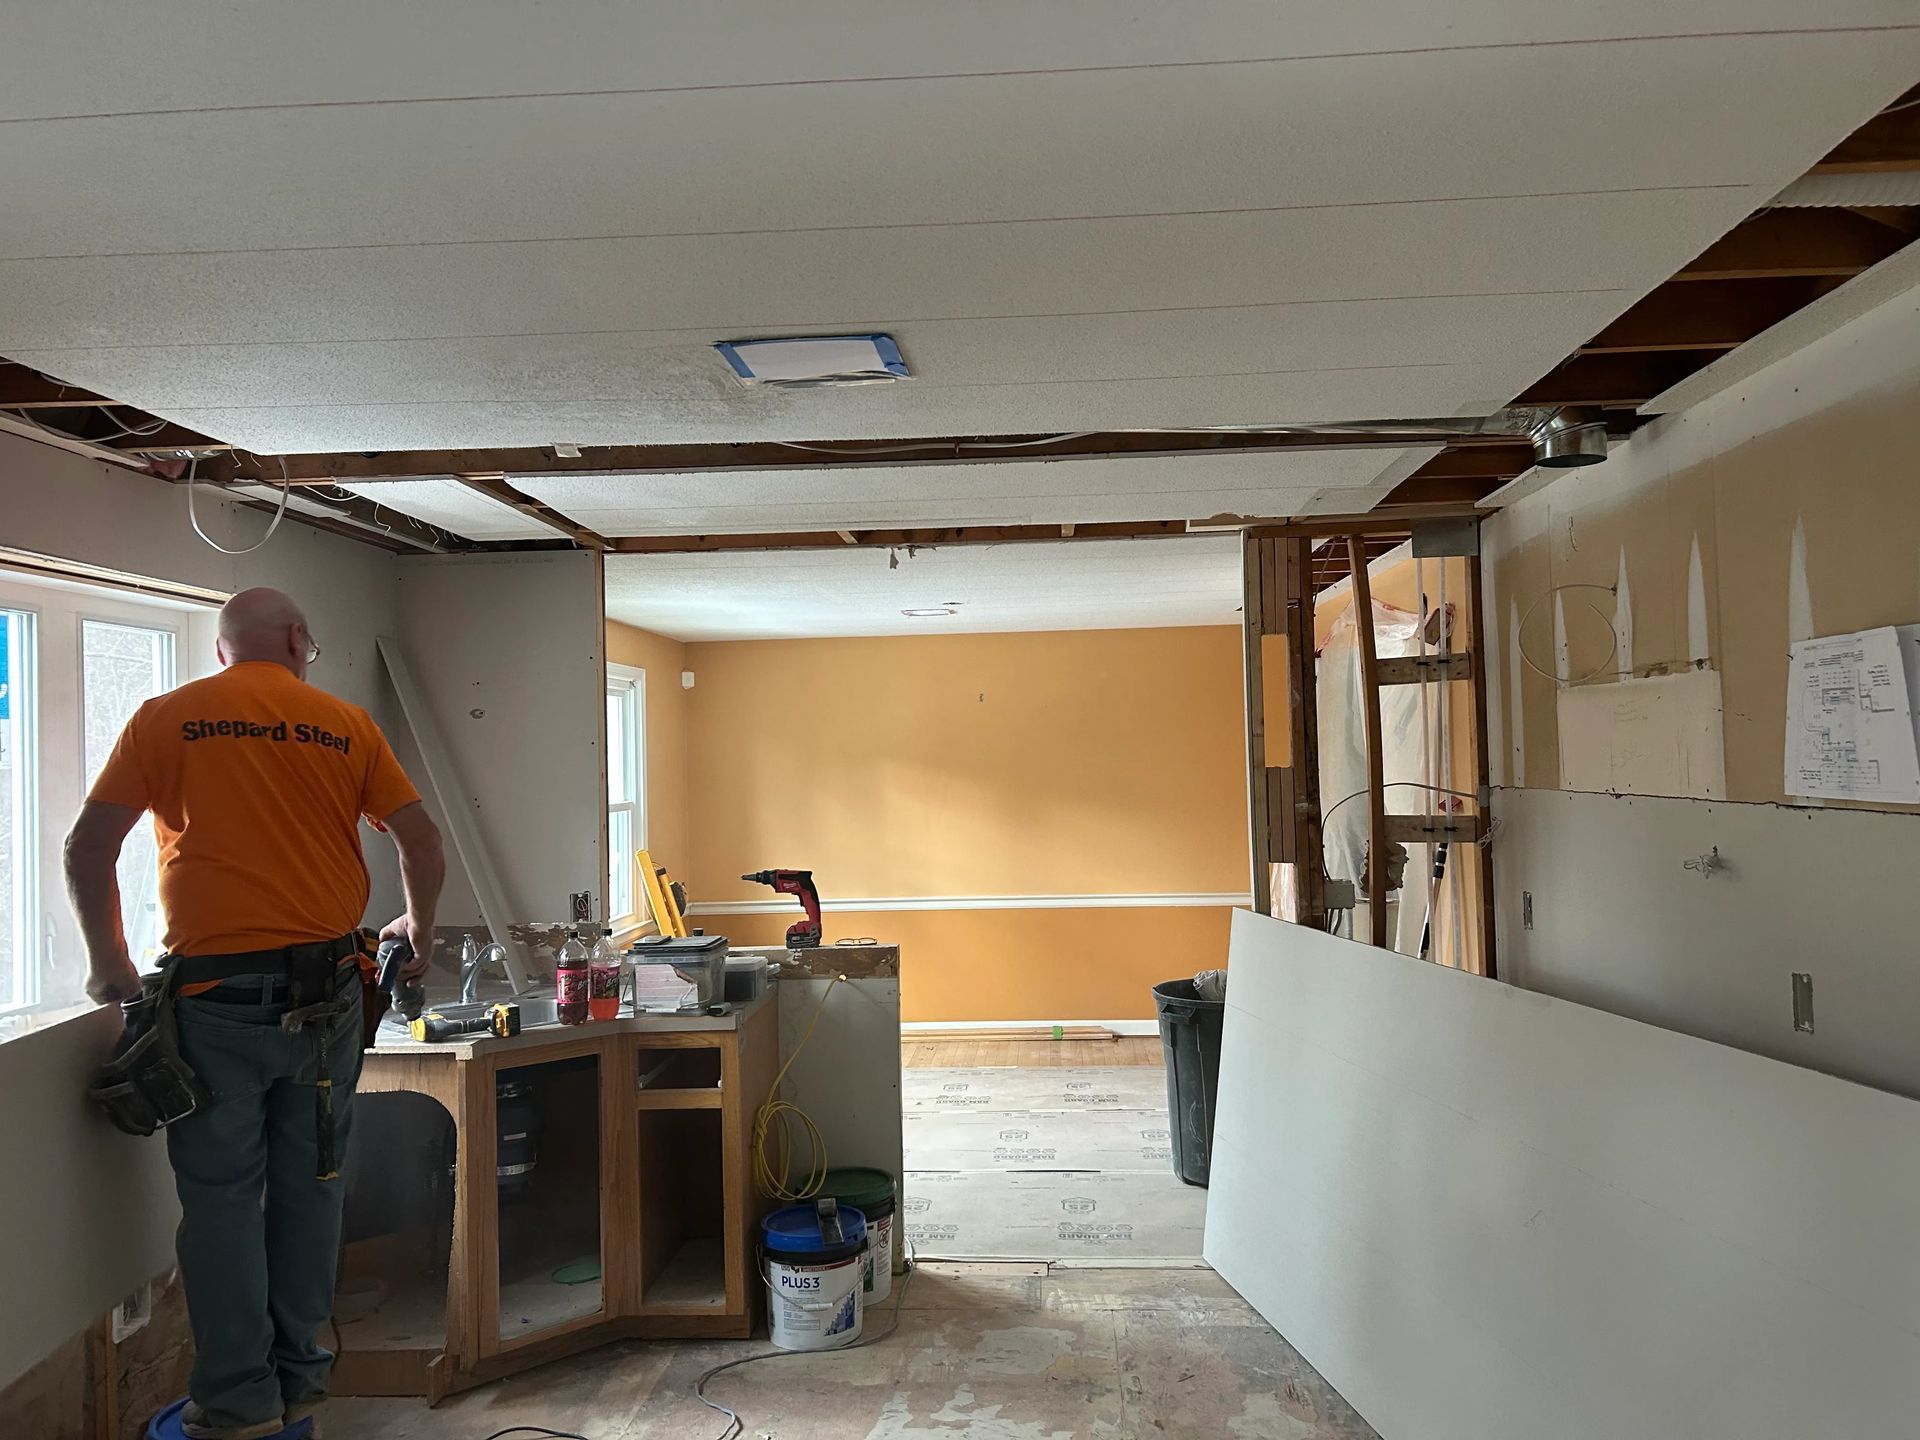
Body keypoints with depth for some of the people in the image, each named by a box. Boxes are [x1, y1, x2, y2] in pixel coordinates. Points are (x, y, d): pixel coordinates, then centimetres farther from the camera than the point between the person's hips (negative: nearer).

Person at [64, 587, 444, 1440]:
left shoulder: (166, 719, 3)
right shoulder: (347, 724, 5)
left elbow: (88, 849, 0)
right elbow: (420, 841, 5)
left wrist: (108, 961, 13)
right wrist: (418, 927, 22)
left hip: (216, 994, -1)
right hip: (326, 987, 2)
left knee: (221, 1197, 9)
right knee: (308, 1188, 13)